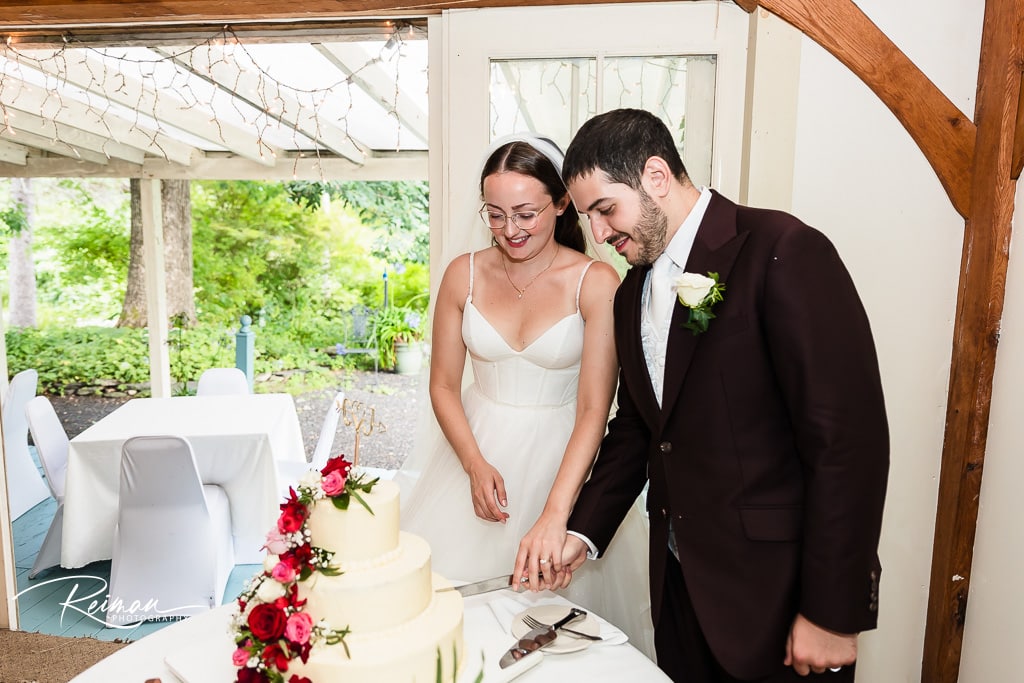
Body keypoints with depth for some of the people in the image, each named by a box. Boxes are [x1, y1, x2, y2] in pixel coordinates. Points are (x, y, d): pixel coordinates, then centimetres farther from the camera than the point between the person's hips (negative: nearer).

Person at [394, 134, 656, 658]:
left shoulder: (595, 282, -14)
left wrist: (555, 515, -27)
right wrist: (475, 466, -12)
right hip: (479, 448, 3)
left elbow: (594, 409, -19)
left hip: (563, 456, -2)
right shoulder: (464, 274, -5)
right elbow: (443, 385, 1)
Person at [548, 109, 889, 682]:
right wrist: (585, 532, 3)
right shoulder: (634, 292, 8)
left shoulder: (785, 252, -17)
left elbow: (850, 437, -19)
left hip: (774, 592, -6)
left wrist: (833, 613, -17)